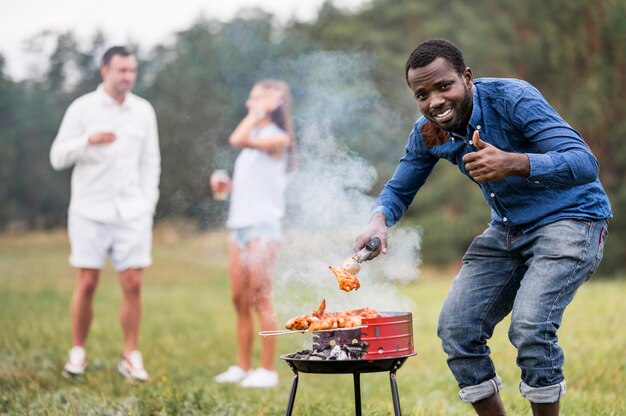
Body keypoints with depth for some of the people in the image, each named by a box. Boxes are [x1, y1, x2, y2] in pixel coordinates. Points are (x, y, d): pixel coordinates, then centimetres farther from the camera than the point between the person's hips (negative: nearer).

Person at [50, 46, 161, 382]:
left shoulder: (143, 111, 9)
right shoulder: (82, 108, 0)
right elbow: (57, 157, -2)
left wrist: (148, 203, 5)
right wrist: (87, 141, -20)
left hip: (131, 212, 2)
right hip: (90, 211, -2)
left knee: (132, 284, -4)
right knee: (87, 284, -2)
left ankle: (131, 357, 6)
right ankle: (77, 352, 13)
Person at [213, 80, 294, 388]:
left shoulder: (277, 138, -8)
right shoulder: (254, 138, 19)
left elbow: (237, 139, -25)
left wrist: (258, 113, -14)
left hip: (263, 226, -8)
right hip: (241, 225, 8)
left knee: (260, 299, -6)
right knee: (240, 300, 9)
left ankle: (267, 371, 0)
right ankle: (242, 367, 16)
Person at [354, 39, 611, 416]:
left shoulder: (513, 98, -24)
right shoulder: (428, 133, -5)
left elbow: (585, 163, -32)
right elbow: (399, 189, 8)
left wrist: (514, 163, -49)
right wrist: (380, 220, -16)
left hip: (570, 219, -7)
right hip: (508, 230, 7)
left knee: (529, 325, -27)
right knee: (456, 328, -3)